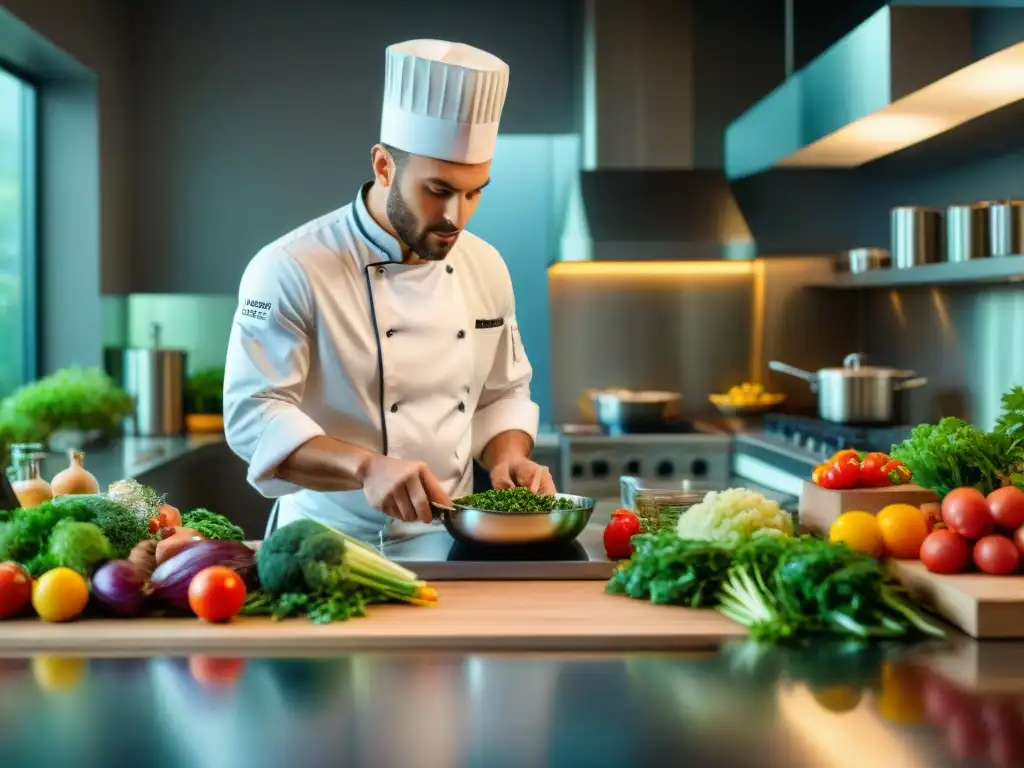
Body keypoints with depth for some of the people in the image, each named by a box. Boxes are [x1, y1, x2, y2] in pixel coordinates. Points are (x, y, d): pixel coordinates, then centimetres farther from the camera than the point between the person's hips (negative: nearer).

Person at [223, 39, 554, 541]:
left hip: (447, 545, 5)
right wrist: (367, 466, -29)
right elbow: (254, 415, -15)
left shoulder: (485, 267, 8)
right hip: (331, 545, -4)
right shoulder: (292, 270, -10)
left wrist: (509, 458, -2)